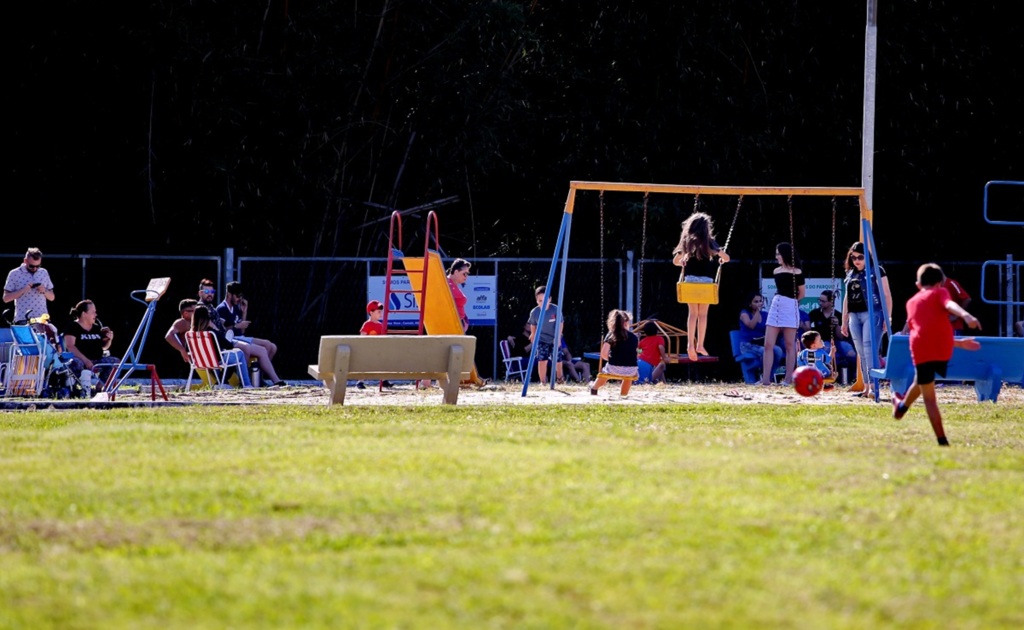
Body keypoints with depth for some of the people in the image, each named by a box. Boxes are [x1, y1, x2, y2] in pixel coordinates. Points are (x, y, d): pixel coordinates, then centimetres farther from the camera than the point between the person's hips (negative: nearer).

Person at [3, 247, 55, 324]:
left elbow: (51, 297, 17)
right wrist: (22, 291, -13)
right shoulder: (15, 274, 2)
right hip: (23, 320, -4)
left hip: (42, 318, 4)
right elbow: (6, 298, 0)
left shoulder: (44, 273, 13)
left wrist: (44, 291, -5)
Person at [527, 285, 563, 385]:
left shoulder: (555, 309, -22)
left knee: (557, 361, 4)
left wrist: (558, 337, -11)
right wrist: (533, 335, 16)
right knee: (542, 361, -11)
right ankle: (543, 382, -1)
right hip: (542, 340, 0)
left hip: (554, 340, 0)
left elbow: (560, 324, -7)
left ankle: (559, 379, 31)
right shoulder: (534, 312, -18)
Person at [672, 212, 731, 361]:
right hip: (706, 280, -2)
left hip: (690, 279, 2)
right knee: (703, 314, 2)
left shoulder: (687, 242, 7)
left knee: (692, 313, 1)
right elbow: (726, 257, -1)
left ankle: (690, 344, -12)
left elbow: (676, 261, 12)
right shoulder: (709, 242, 0)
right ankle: (700, 345, -3)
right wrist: (721, 259, 22)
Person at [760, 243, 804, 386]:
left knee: (789, 346, -1)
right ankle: (765, 378, -5)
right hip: (775, 307, 6)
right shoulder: (776, 271, 12)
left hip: (790, 309, -6)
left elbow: (801, 293, 2)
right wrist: (781, 301, 9)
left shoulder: (797, 272, -4)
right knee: (768, 344, -3)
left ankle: (788, 379, 2)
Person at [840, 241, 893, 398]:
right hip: (855, 316, 7)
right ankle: (866, 388, 9)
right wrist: (844, 321, 23)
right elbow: (847, 298, 24)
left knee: (869, 349, -17)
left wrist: (888, 317, -13)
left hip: (872, 314, -7)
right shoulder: (850, 274, 17)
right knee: (861, 354, 7)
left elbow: (886, 295, -5)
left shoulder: (876, 271, -2)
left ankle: (873, 386, -23)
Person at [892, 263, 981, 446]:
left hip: (921, 350, 1)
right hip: (942, 349, -1)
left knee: (929, 397, 7)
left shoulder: (912, 302, 26)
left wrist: (959, 343, 39)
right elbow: (949, 304, -10)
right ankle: (903, 406, 52)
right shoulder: (939, 292, 15)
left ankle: (942, 440, 4)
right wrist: (966, 315, -31)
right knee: (921, 381, 28)